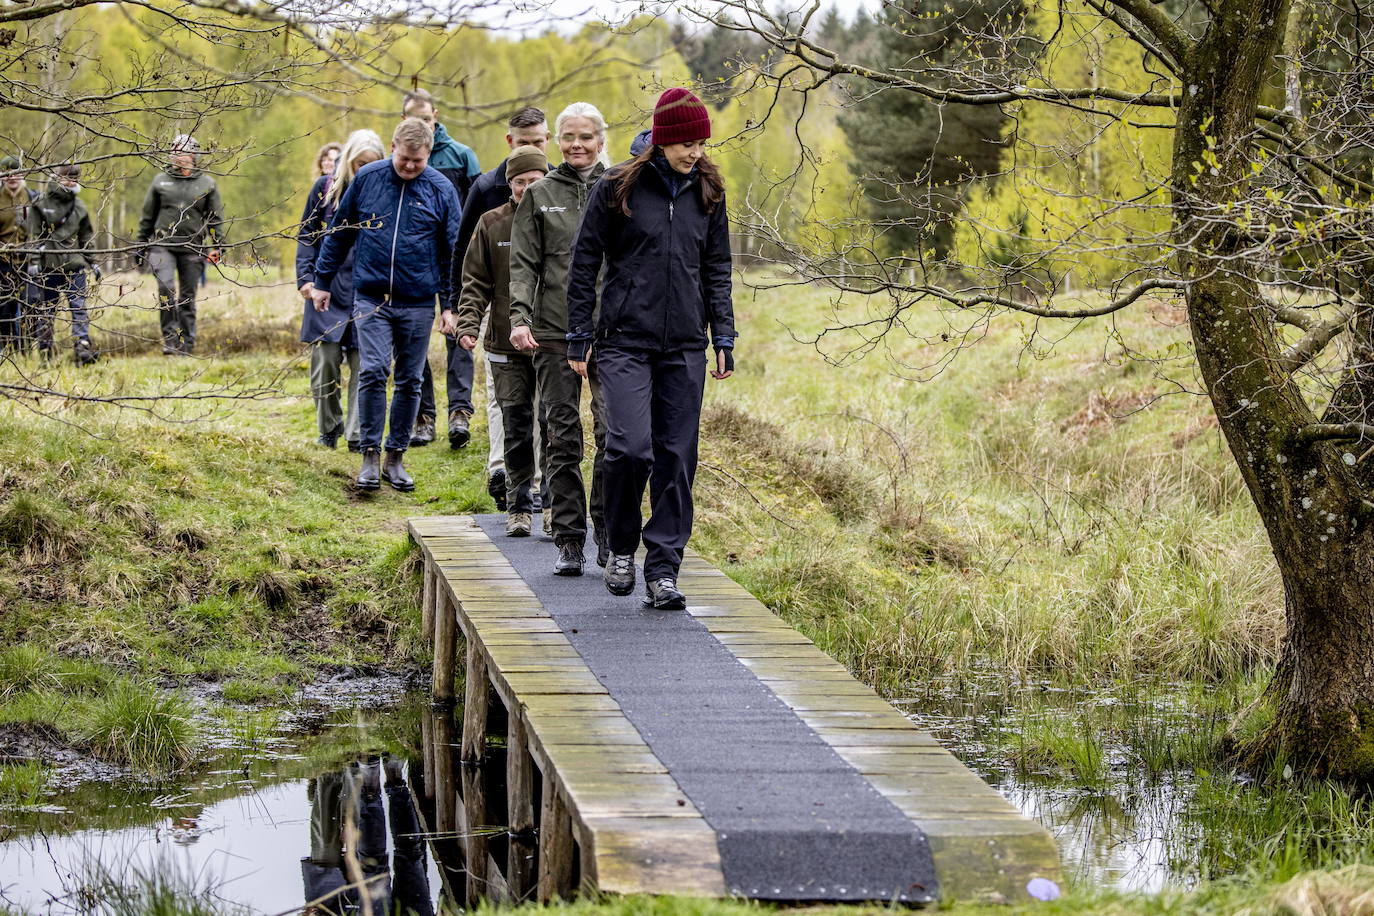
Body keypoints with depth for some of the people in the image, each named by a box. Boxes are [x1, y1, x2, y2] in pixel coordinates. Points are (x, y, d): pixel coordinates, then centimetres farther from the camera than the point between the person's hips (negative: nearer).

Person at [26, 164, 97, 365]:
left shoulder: (79, 206, 12)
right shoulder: (41, 205, 0)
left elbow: (86, 236, 19)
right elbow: (34, 236, -2)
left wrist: (92, 262, 17)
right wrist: (33, 262, -9)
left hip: (75, 265, 3)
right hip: (49, 265, -3)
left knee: (79, 307, -7)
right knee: (45, 310, 5)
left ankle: (83, 348, -13)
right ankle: (45, 351, 12)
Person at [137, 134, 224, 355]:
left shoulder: (207, 185, 8)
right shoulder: (161, 181, 10)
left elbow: (215, 218, 10)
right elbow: (148, 215, 16)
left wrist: (217, 246, 1)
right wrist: (141, 244, 15)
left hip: (192, 248, 0)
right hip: (162, 244, 0)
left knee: (188, 297, 4)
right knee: (166, 287, -20)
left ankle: (187, 344, 10)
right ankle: (170, 338, -16)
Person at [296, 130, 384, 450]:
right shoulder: (326, 187, 3)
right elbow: (306, 235, 8)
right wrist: (306, 277, -2)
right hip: (328, 288, 0)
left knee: (363, 364, -2)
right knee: (325, 361, 0)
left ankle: (357, 434, 4)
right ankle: (329, 428, 17)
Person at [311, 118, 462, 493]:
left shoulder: (441, 190, -1)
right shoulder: (366, 179, 0)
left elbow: (452, 251, 5)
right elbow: (339, 232, 10)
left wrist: (451, 304, 2)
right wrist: (322, 281, 10)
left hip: (417, 303, 1)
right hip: (371, 298, -1)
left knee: (409, 381, 6)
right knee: (373, 372, -13)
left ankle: (396, 457, 17)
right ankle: (370, 456, -6)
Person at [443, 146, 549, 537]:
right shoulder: (492, 223, 6)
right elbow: (476, 282, 7)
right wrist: (467, 323, -7)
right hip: (507, 343, 1)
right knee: (516, 427, 2)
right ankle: (519, 506, 10)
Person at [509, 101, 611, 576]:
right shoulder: (540, 195, 9)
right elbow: (523, 264, 6)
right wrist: (520, 317, -8)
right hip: (554, 333, 1)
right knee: (562, 438, 2)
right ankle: (569, 541, 8)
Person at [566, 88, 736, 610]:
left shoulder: (707, 194, 9)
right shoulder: (618, 189, -3)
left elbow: (717, 270, 16)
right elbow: (584, 264, 2)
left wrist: (723, 339, 9)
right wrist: (579, 337, 0)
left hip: (685, 349, 4)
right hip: (625, 343, -4)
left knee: (676, 458, 1)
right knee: (631, 447, -16)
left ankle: (663, 570, 6)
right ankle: (621, 547, 8)